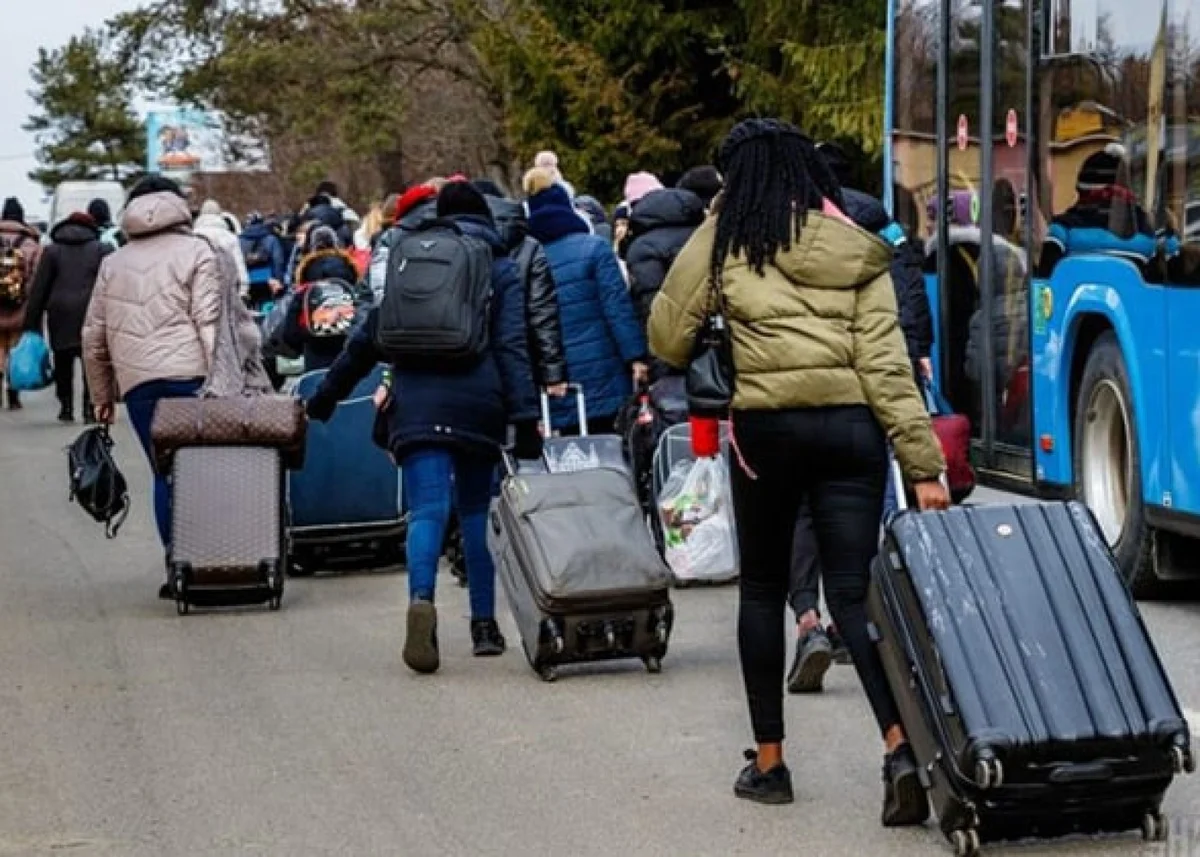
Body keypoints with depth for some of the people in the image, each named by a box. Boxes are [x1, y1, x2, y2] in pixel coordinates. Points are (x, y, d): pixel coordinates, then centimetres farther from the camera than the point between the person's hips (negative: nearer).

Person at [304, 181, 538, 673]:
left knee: (428, 509, -10)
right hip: (479, 406, 0)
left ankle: (422, 599, -37)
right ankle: (484, 623, 13)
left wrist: (324, 398, 23)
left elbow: (367, 340, 15)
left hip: (418, 406, 0)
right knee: (477, 510, 14)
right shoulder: (500, 269, 10)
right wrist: (524, 413, -10)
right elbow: (513, 347, -3)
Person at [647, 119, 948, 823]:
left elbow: (667, 335, 6)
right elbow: (886, 364, 0)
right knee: (854, 593, 0)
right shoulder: (857, 251, 7)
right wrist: (925, 465, -2)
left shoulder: (727, 238, 2)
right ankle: (902, 747, -19)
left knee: (763, 590, 14)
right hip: (851, 427, 2)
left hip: (767, 427, -2)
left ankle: (769, 760, 18)